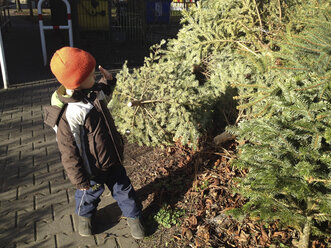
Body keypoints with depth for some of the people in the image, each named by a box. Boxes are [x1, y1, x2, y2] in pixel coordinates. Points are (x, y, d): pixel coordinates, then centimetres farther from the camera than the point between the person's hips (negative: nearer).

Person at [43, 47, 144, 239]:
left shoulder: (93, 92, -7)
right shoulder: (68, 114, -32)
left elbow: (104, 93, 22)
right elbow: (69, 151, -24)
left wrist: (108, 81, 1)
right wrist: (79, 180, -16)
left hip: (113, 160, 6)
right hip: (93, 169, -6)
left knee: (123, 188, 20)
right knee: (90, 194, 22)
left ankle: (133, 216, 45)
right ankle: (85, 216, 55)